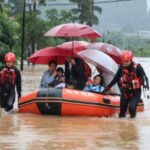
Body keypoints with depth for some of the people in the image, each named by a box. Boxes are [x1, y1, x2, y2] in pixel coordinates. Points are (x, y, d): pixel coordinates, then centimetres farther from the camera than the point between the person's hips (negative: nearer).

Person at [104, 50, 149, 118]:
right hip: (125, 91, 4)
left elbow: (144, 77, -26)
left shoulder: (137, 67, -16)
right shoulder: (122, 67, -3)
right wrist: (108, 87, 11)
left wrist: (145, 84, -48)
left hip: (135, 92, -4)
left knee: (132, 108, -20)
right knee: (122, 109, 4)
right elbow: (116, 78, 9)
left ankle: (132, 117, 10)